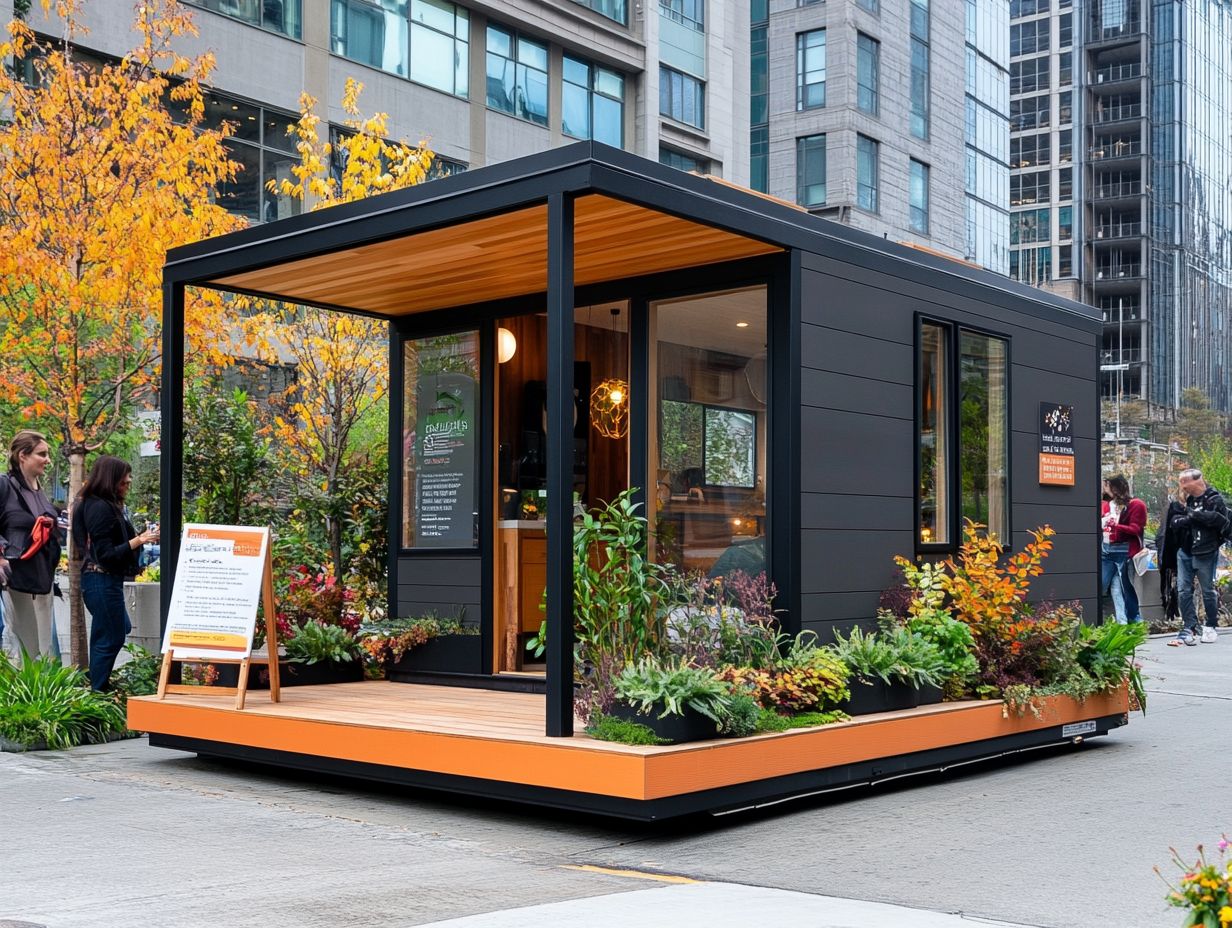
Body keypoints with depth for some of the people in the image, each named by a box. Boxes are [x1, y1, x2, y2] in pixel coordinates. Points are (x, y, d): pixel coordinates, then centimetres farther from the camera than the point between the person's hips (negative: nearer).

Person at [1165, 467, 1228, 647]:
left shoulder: (1213, 499, -7)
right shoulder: (1185, 500, 11)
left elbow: (1221, 519, -21)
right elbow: (1173, 522, 6)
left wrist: (1195, 514, -19)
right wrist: (1185, 519, -15)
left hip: (1205, 552, -5)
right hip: (1185, 551, 5)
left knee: (1208, 590, 6)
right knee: (1183, 591, 1)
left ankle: (1211, 627, 21)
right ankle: (1189, 629, 5)